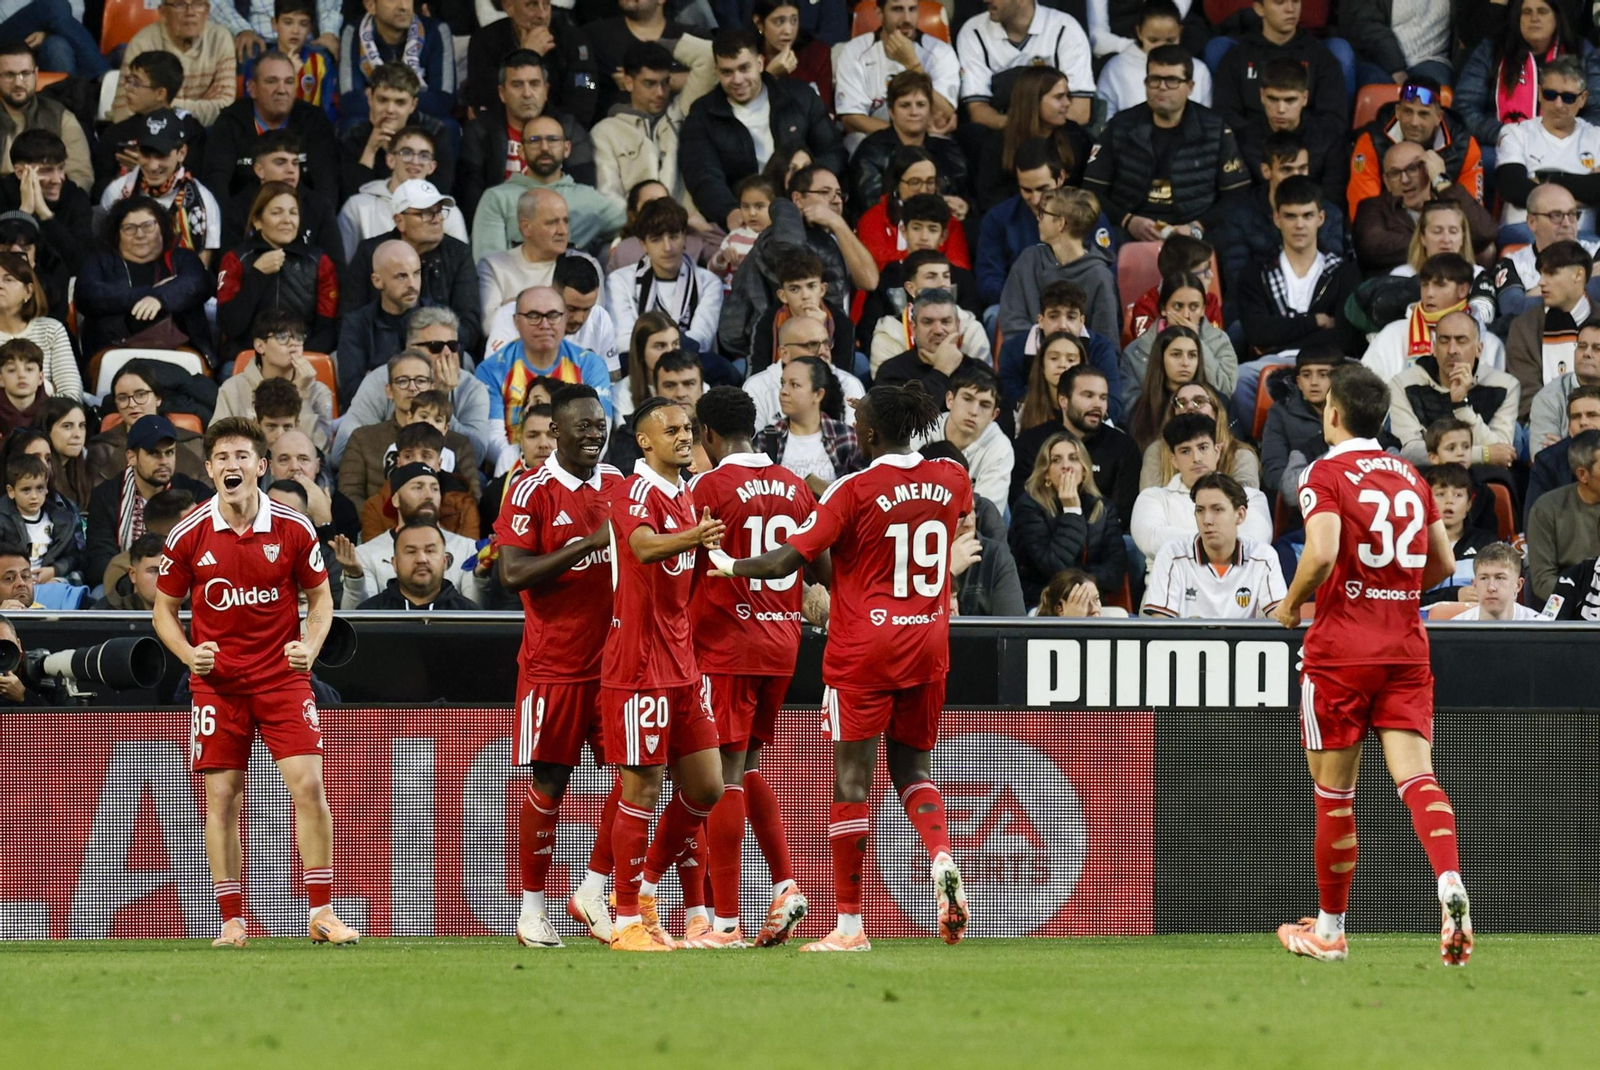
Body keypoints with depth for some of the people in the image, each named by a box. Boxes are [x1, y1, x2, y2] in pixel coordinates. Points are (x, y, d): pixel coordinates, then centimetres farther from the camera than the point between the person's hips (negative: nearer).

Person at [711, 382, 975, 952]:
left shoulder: (854, 491, -13)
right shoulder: (952, 480, 2)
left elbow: (785, 561, -14)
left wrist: (729, 565, 2)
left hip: (862, 649, -5)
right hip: (928, 647, 5)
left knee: (851, 778, 0)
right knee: (912, 766, 17)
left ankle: (850, 924, 0)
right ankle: (942, 857, -14)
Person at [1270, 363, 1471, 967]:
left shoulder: (1325, 474, -6)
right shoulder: (1411, 478, 12)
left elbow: (1322, 555, -21)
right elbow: (1442, 564, 16)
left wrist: (1290, 606, -4)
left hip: (1341, 650, -4)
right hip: (1406, 646, 4)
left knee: (1333, 794, 6)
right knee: (1416, 777, -6)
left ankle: (1329, 929, 15)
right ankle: (1450, 884, -32)